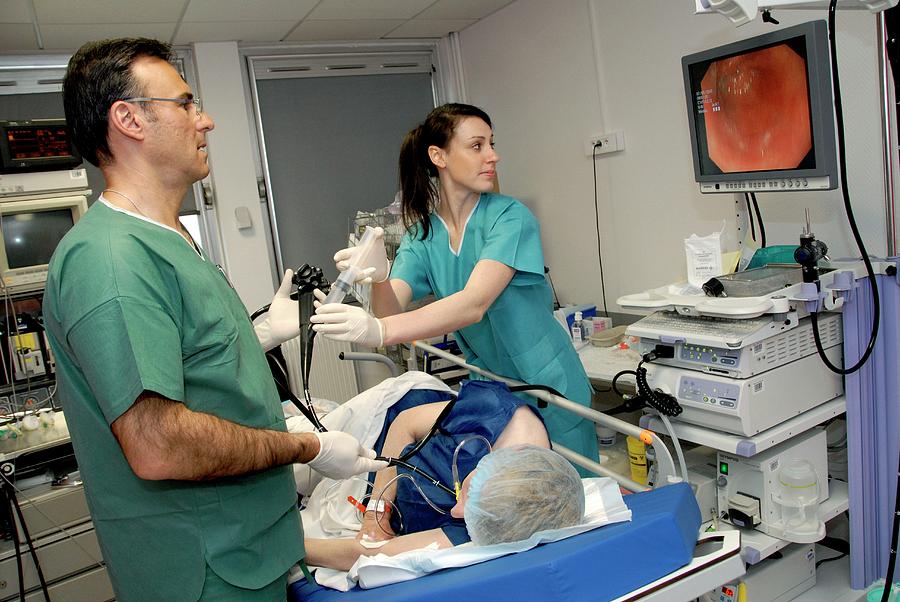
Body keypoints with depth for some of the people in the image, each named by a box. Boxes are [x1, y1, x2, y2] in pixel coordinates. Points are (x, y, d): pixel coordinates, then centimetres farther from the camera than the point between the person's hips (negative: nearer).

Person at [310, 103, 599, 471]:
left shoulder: (509, 217, -18)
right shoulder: (421, 236, -3)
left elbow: (474, 304, -33)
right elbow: (393, 314, -15)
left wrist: (378, 331, -46)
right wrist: (378, 279, -38)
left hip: (547, 386, -3)